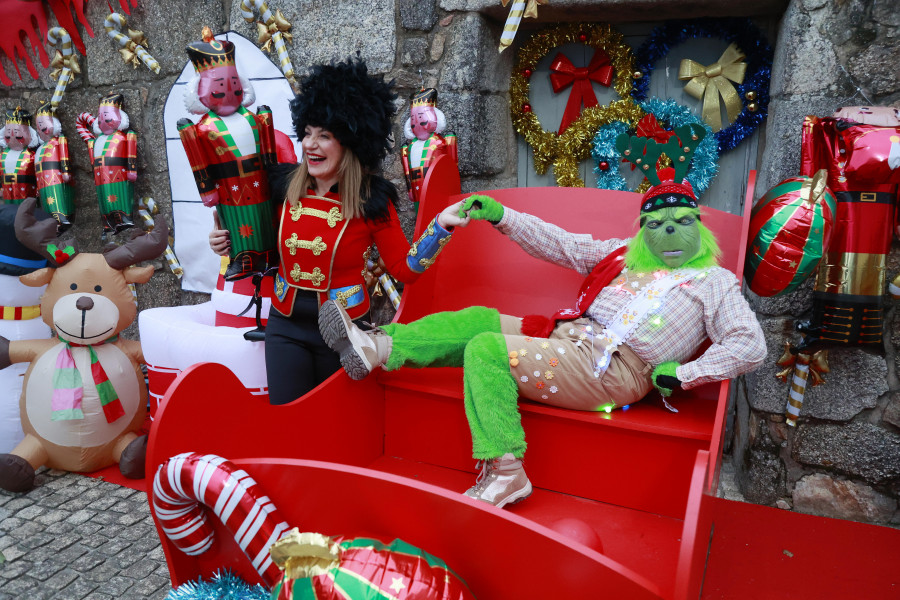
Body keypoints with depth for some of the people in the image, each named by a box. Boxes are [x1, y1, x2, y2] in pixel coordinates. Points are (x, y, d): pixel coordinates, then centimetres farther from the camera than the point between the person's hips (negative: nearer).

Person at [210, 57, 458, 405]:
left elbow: (405, 269, -9)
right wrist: (230, 243, -3)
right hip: (286, 326, 3)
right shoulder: (283, 185, -2)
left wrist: (440, 226, -19)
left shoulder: (372, 199, -11)